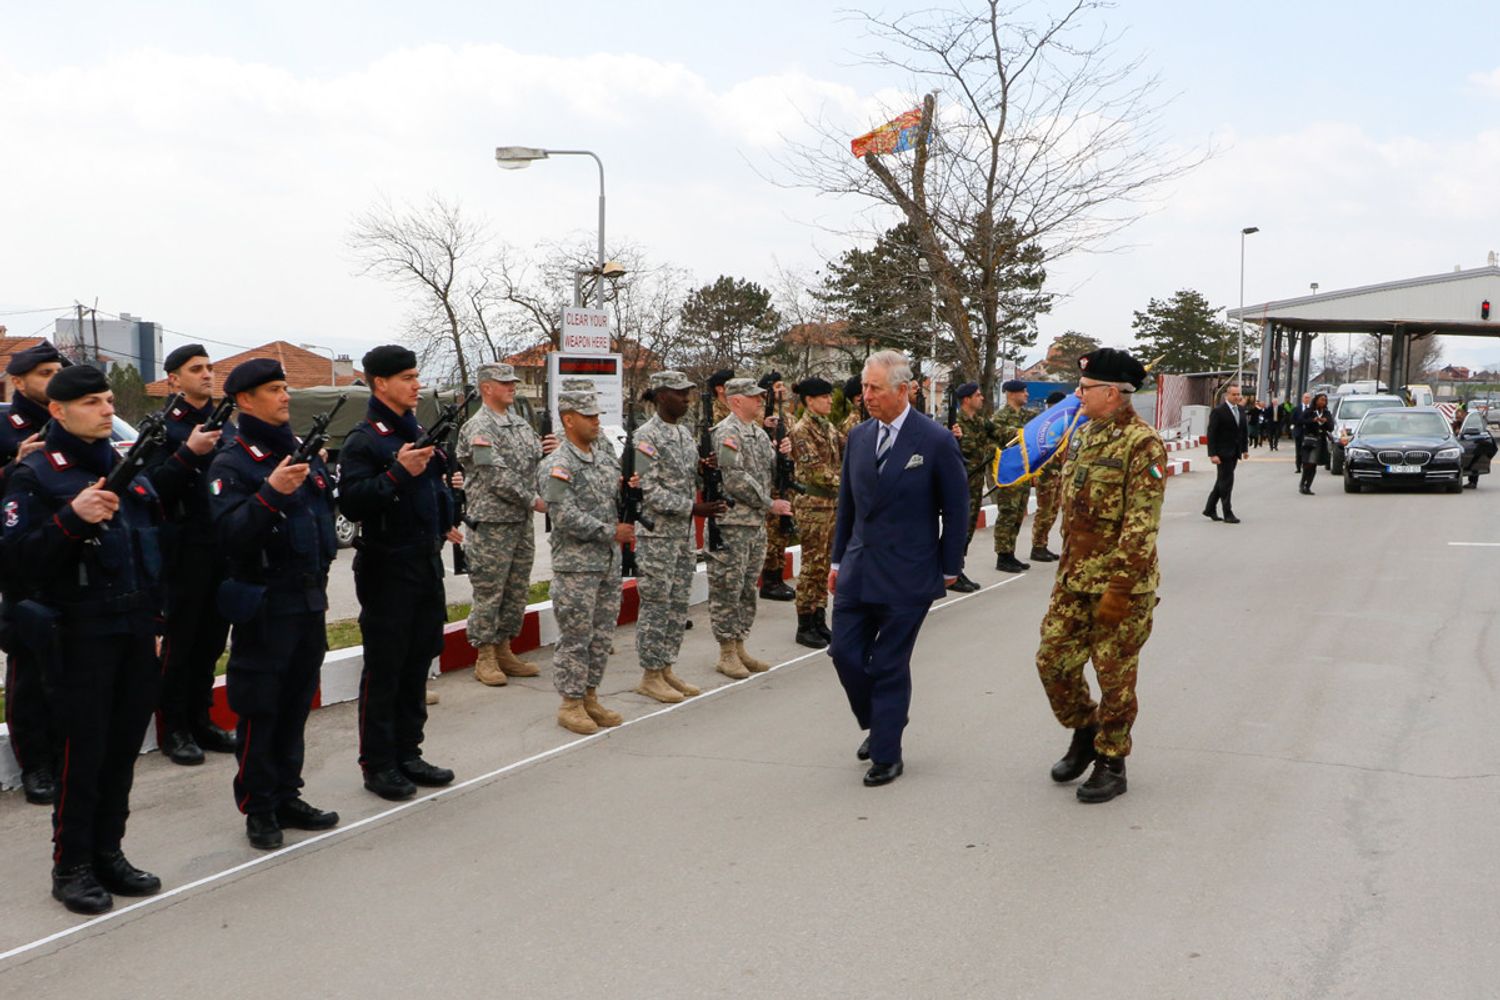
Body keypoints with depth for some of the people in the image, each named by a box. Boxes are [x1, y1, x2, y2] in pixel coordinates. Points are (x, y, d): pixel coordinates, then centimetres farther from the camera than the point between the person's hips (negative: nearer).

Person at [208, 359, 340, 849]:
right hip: (265, 604, -7)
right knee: (260, 708, 0)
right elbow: (229, 534, -22)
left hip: (310, 598, 7)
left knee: (297, 702, 13)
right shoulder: (231, 464, -10)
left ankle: (287, 796, 24)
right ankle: (259, 809, 11)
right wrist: (270, 493, -31)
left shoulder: (303, 453, 12)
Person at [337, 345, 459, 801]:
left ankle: (408, 753, 23)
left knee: (418, 661, 13)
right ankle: (378, 764, 8)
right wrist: (398, 472, -28)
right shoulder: (364, 438, -12)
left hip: (426, 560, 8)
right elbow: (351, 503, -22)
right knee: (384, 666, -1)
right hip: (387, 567, -8)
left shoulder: (416, 431, 14)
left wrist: (445, 523, 14)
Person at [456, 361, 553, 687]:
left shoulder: (520, 424, 15)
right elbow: (497, 476, -18)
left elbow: (534, 464, 19)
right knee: (489, 591, -2)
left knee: (516, 590, 12)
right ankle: (485, 657, 6)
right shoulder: (478, 428, -11)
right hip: (491, 523, -8)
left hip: (522, 521, 8)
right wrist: (533, 500, -15)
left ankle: (504, 651, 22)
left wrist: (549, 451, -3)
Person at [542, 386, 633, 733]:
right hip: (576, 566, -7)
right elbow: (567, 518, -19)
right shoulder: (557, 466, -12)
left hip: (609, 563, 7)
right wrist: (611, 532, -16)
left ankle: (590, 697, 23)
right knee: (575, 638, -1)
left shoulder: (606, 458, 12)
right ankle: (570, 705, 8)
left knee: (602, 635, 12)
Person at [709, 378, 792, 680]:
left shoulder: (759, 432, 15)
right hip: (731, 523, -9)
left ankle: (739, 647, 22)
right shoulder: (726, 432, -13)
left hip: (757, 523, 9)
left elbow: (771, 472, 21)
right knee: (727, 588, -2)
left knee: (748, 588, 13)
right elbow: (736, 480, -19)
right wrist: (770, 505, -13)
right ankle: (727, 654, 4)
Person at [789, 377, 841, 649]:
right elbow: (814, 470, -18)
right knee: (812, 565, -3)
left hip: (833, 503, 8)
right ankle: (805, 627, 4)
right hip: (813, 504, -8)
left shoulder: (828, 428, 13)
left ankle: (819, 620, 19)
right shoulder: (802, 430, -10)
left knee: (824, 565, 11)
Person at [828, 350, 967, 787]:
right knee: (845, 652, 4)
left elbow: (955, 509, -3)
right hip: (858, 569, 5)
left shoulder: (936, 441, -10)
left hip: (907, 575, -5)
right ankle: (877, 725, 29)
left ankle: (887, 755, 15)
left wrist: (949, 567, -2)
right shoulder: (858, 437, 6)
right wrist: (838, 559, 14)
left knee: (890, 665, 1)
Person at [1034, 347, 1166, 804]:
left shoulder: (1142, 444, -16)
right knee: (1053, 660, 9)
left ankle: (1111, 763, 17)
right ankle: (1085, 734, 30)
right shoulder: (1087, 434, 11)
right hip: (1073, 579, 8)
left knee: (1115, 675, 3)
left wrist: (1119, 588, -22)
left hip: (1119, 583, -8)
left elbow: (1141, 526, -20)